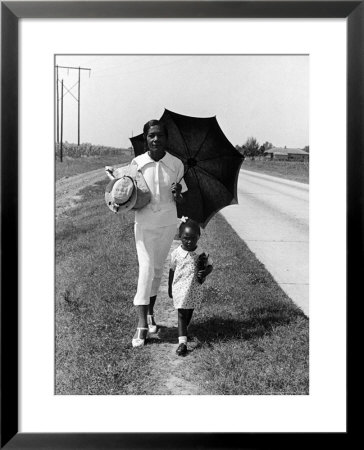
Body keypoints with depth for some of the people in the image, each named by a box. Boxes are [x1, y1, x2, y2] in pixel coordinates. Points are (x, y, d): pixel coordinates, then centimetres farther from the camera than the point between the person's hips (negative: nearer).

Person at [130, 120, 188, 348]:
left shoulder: (176, 164, -3)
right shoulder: (137, 163, -5)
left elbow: (181, 201, 3)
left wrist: (177, 194, -19)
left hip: (168, 223, 2)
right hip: (144, 224, -2)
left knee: (158, 268, 12)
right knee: (146, 268, -8)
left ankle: (150, 313, 31)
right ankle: (142, 324, -3)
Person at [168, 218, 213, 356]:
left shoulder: (201, 253, -9)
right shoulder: (176, 254, -10)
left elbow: (210, 266, 4)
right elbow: (172, 270, 2)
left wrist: (205, 273, -20)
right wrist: (170, 288, 10)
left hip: (195, 289, 2)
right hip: (180, 289, -2)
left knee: (189, 313, 19)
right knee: (181, 314, -3)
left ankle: (183, 329, 45)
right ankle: (182, 342, -7)